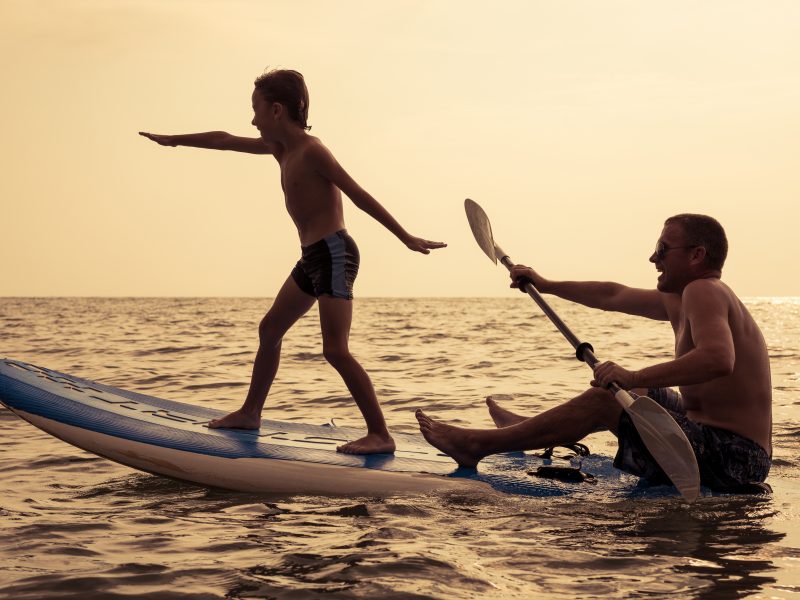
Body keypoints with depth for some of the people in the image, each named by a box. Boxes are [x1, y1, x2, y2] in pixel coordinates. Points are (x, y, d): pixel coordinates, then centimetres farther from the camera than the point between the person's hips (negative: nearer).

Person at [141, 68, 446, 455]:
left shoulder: (311, 151, -13)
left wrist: (406, 238, -19)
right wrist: (174, 141, 34)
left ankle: (380, 435, -15)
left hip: (334, 254, -10)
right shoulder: (280, 148, 12)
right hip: (312, 258, 10)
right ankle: (250, 413, 34)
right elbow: (225, 141, 25)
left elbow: (360, 195, -17)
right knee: (269, 330, 20)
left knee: (335, 349, -16)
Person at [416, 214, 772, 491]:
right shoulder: (677, 300, 15)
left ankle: (477, 445, -4)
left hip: (730, 459, -10)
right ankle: (523, 430, 45)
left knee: (604, 399, -13)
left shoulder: (703, 291, -15)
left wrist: (635, 378, -35)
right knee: (628, 394, 27)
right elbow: (613, 296, 27)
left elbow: (719, 359, -34)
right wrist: (545, 285, 34)